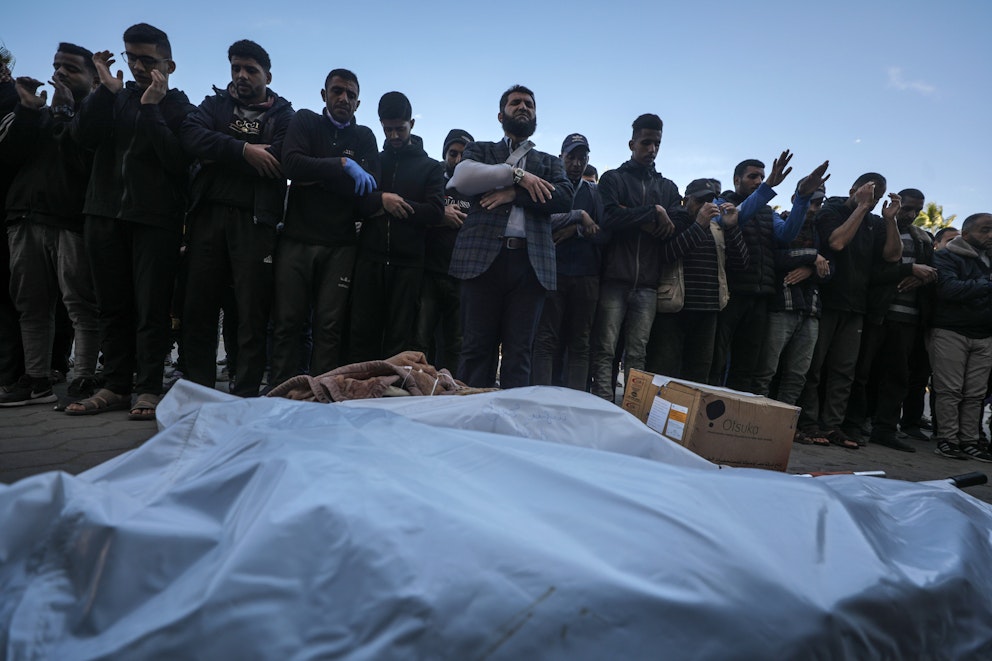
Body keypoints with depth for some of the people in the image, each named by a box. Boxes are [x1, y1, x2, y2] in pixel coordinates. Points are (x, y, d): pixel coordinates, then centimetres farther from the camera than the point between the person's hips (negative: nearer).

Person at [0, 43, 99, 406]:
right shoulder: (41, 113, 24)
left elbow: (85, 163, -10)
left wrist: (65, 113, -7)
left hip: (72, 220, -6)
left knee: (81, 304, -8)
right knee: (32, 305, 5)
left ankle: (85, 380, -5)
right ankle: (36, 380, 10)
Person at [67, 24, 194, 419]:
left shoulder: (180, 108, 7)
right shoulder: (115, 99, 18)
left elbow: (178, 161, -9)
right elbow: (83, 135, 2)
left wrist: (151, 108, -9)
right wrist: (106, 90, -2)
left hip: (156, 218, -4)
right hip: (106, 213, 5)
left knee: (151, 307, -6)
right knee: (112, 305, 6)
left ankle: (149, 389, -2)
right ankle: (116, 386, 12)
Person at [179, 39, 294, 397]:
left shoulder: (283, 114, 12)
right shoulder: (215, 103, 20)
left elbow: (277, 160, -7)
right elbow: (191, 134, -2)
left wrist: (220, 155, -3)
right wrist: (242, 149, -12)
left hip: (255, 220, -3)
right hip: (208, 215, 3)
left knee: (251, 311, -4)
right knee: (198, 306, 3)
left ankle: (245, 395, 2)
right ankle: (197, 391, 13)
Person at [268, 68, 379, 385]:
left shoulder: (364, 137, 15)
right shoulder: (305, 121, 12)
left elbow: (369, 187, -2)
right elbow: (292, 163, -8)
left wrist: (318, 178, -7)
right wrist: (342, 164, -12)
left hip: (341, 245, 1)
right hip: (297, 239, 0)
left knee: (330, 326, -3)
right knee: (287, 322, -2)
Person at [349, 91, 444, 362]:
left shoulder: (430, 166, 12)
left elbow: (436, 211, -4)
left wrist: (390, 208, -8)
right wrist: (381, 199, -13)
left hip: (408, 262, -2)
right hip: (370, 258, 2)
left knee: (400, 337, 0)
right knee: (363, 332, 1)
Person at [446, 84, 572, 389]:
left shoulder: (549, 163, 24)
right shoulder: (480, 150, 20)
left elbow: (564, 197, 3)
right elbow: (463, 178, -3)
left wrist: (515, 193, -6)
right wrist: (517, 175, -5)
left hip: (530, 262, 2)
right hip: (484, 257, -1)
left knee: (519, 351, -1)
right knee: (477, 347, -3)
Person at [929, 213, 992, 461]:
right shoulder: (946, 257, -3)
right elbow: (948, 288, -18)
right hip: (951, 332, -6)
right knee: (950, 390, -5)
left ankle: (969, 440, 11)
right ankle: (947, 439, 2)